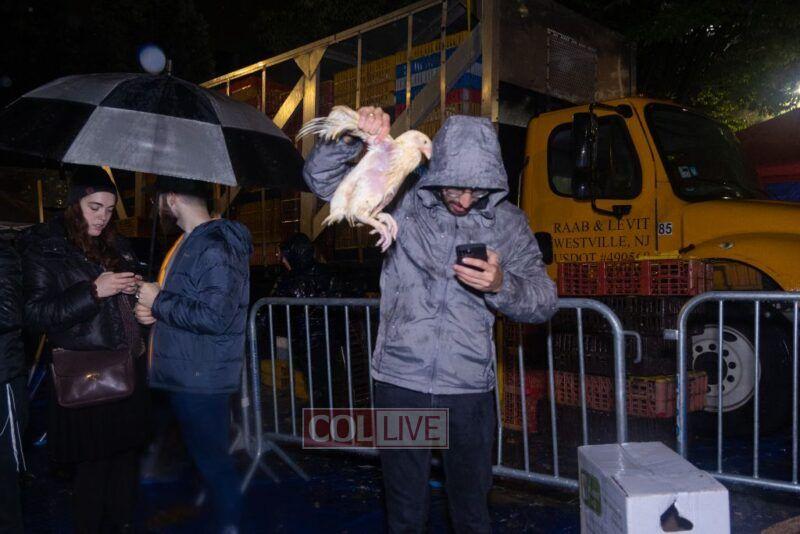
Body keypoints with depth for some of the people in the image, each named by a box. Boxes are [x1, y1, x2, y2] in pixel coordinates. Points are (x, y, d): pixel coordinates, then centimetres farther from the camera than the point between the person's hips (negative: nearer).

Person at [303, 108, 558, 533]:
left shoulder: (507, 222, 1)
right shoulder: (403, 201, -1)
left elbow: (544, 302, 1)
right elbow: (321, 178, 1)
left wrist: (502, 285, -20)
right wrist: (354, 137, -18)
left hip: (469, 389, 1)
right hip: (400, 383, 0)